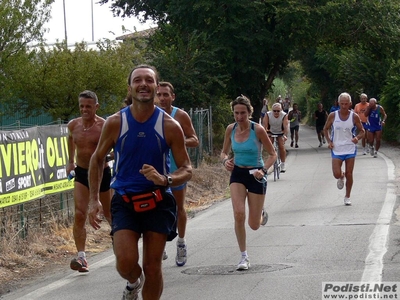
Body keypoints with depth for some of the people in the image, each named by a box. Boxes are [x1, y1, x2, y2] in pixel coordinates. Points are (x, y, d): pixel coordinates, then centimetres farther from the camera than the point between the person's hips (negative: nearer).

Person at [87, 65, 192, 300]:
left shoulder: (170, 126, -7)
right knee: (126, 262, -16)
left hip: (158, 201, 0)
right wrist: (94, 199, 2)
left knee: (153, 267, 2)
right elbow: (97, 159, 9)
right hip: (125, 201, 0)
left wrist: (165, 180, -25)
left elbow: (187, 170, -3)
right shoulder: (115, 123, -6)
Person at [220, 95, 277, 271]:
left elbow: (272, 154, -8)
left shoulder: (258, 130, -16)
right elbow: (224, 152, 10)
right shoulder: (231, 129, -4)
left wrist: (263, 170, -24)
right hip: (237, 174, 3)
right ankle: (244, 257, -4)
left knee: (254, 225, 1)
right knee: (239, 215, -19)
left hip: (255, 175, -2)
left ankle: (262, 214, 41)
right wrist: (225, 161, -13)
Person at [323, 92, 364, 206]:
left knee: (349, 174, 2)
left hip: (350, 149, 0)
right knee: (336, 174, -9)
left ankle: (347, 197, 18)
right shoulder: (332, 116, -5)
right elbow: (325, 129, 9)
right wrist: (329, 141, -7)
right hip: (336, 149, 0)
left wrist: (357, 138, -18)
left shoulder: (354, 117, -5)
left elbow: (362, 131, 4)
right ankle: (341, 178, 30)